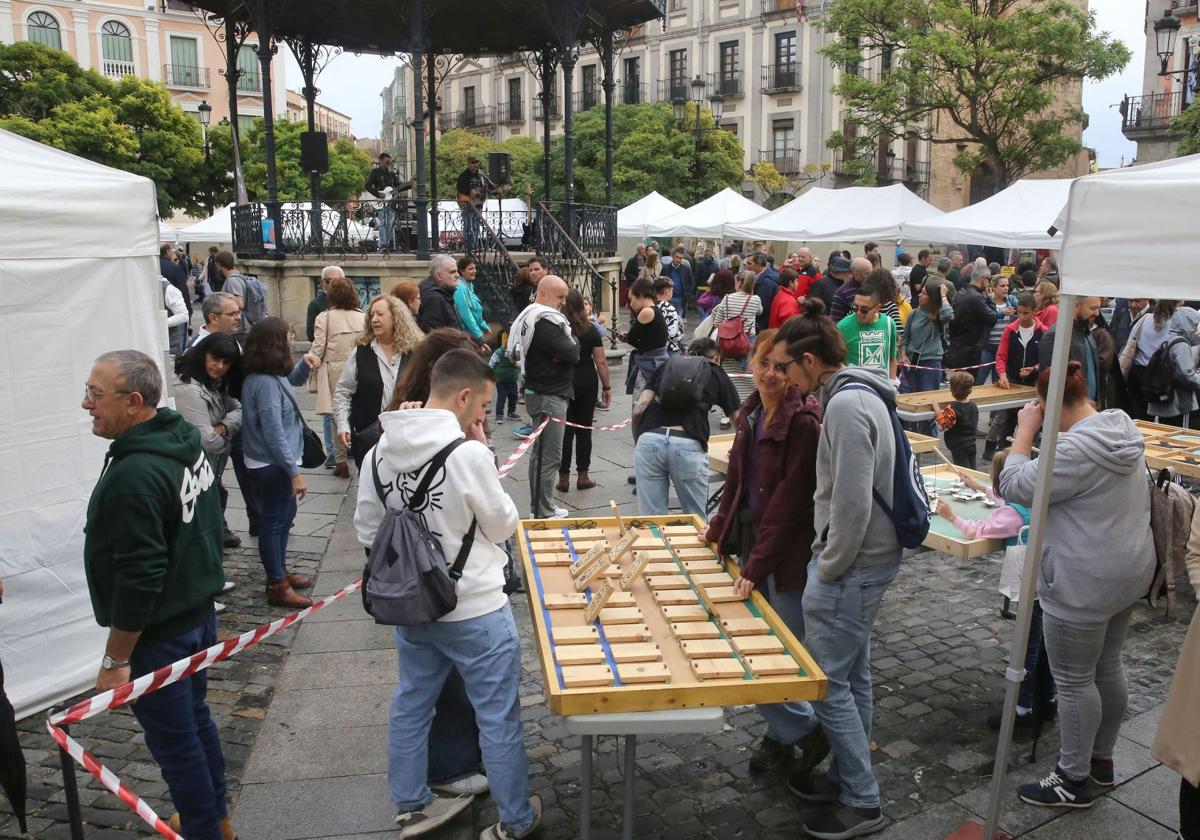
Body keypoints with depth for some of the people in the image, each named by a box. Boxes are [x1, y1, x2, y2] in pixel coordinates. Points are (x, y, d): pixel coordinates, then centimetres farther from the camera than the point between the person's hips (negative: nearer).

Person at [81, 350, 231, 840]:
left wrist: (115, 660, -18)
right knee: (195, 716, 23)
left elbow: (138, 579, -27)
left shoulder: (134, 476, -28)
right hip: (199, 612, 10)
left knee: (174, 740, 7)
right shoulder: (185, 441, 1)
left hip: (158, 633, -9)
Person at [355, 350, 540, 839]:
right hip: (476, 610, -6)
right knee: (499, 717, 10)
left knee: (410, 705, 21)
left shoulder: (381, 450, -3)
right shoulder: (468, 453, -23)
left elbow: (367, 528, 7)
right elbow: (503, 526, -9)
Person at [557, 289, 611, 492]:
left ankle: (564, 478, 9)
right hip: (587, 382, 1)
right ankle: (583, 476, 14)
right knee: (584, 429, 9)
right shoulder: (590, 330, -2)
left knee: (565, 430, 6)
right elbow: (601, 362, -4)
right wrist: (606, 387, 4)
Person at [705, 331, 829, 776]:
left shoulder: (803, 421, -17)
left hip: (786, 553, -7)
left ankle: (806, 732, 22)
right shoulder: (752, 413, 7)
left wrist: (758, 563, -20)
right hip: (750, 541, 8)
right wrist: (719, 528, 21)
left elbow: (789, 499, -20)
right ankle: (782, 735, 29)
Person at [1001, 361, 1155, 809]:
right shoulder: (1124, 431, 4)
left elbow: (1016, 487, -20)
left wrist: (1025, 430, -14)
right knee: (1108, 668, 22)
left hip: (1084, 584, -10)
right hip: (1127, 571, 10)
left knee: (1074, 681, 5)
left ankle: (1074, 780, 18)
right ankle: (1101, 759, 38)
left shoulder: (1078, 448, -27)